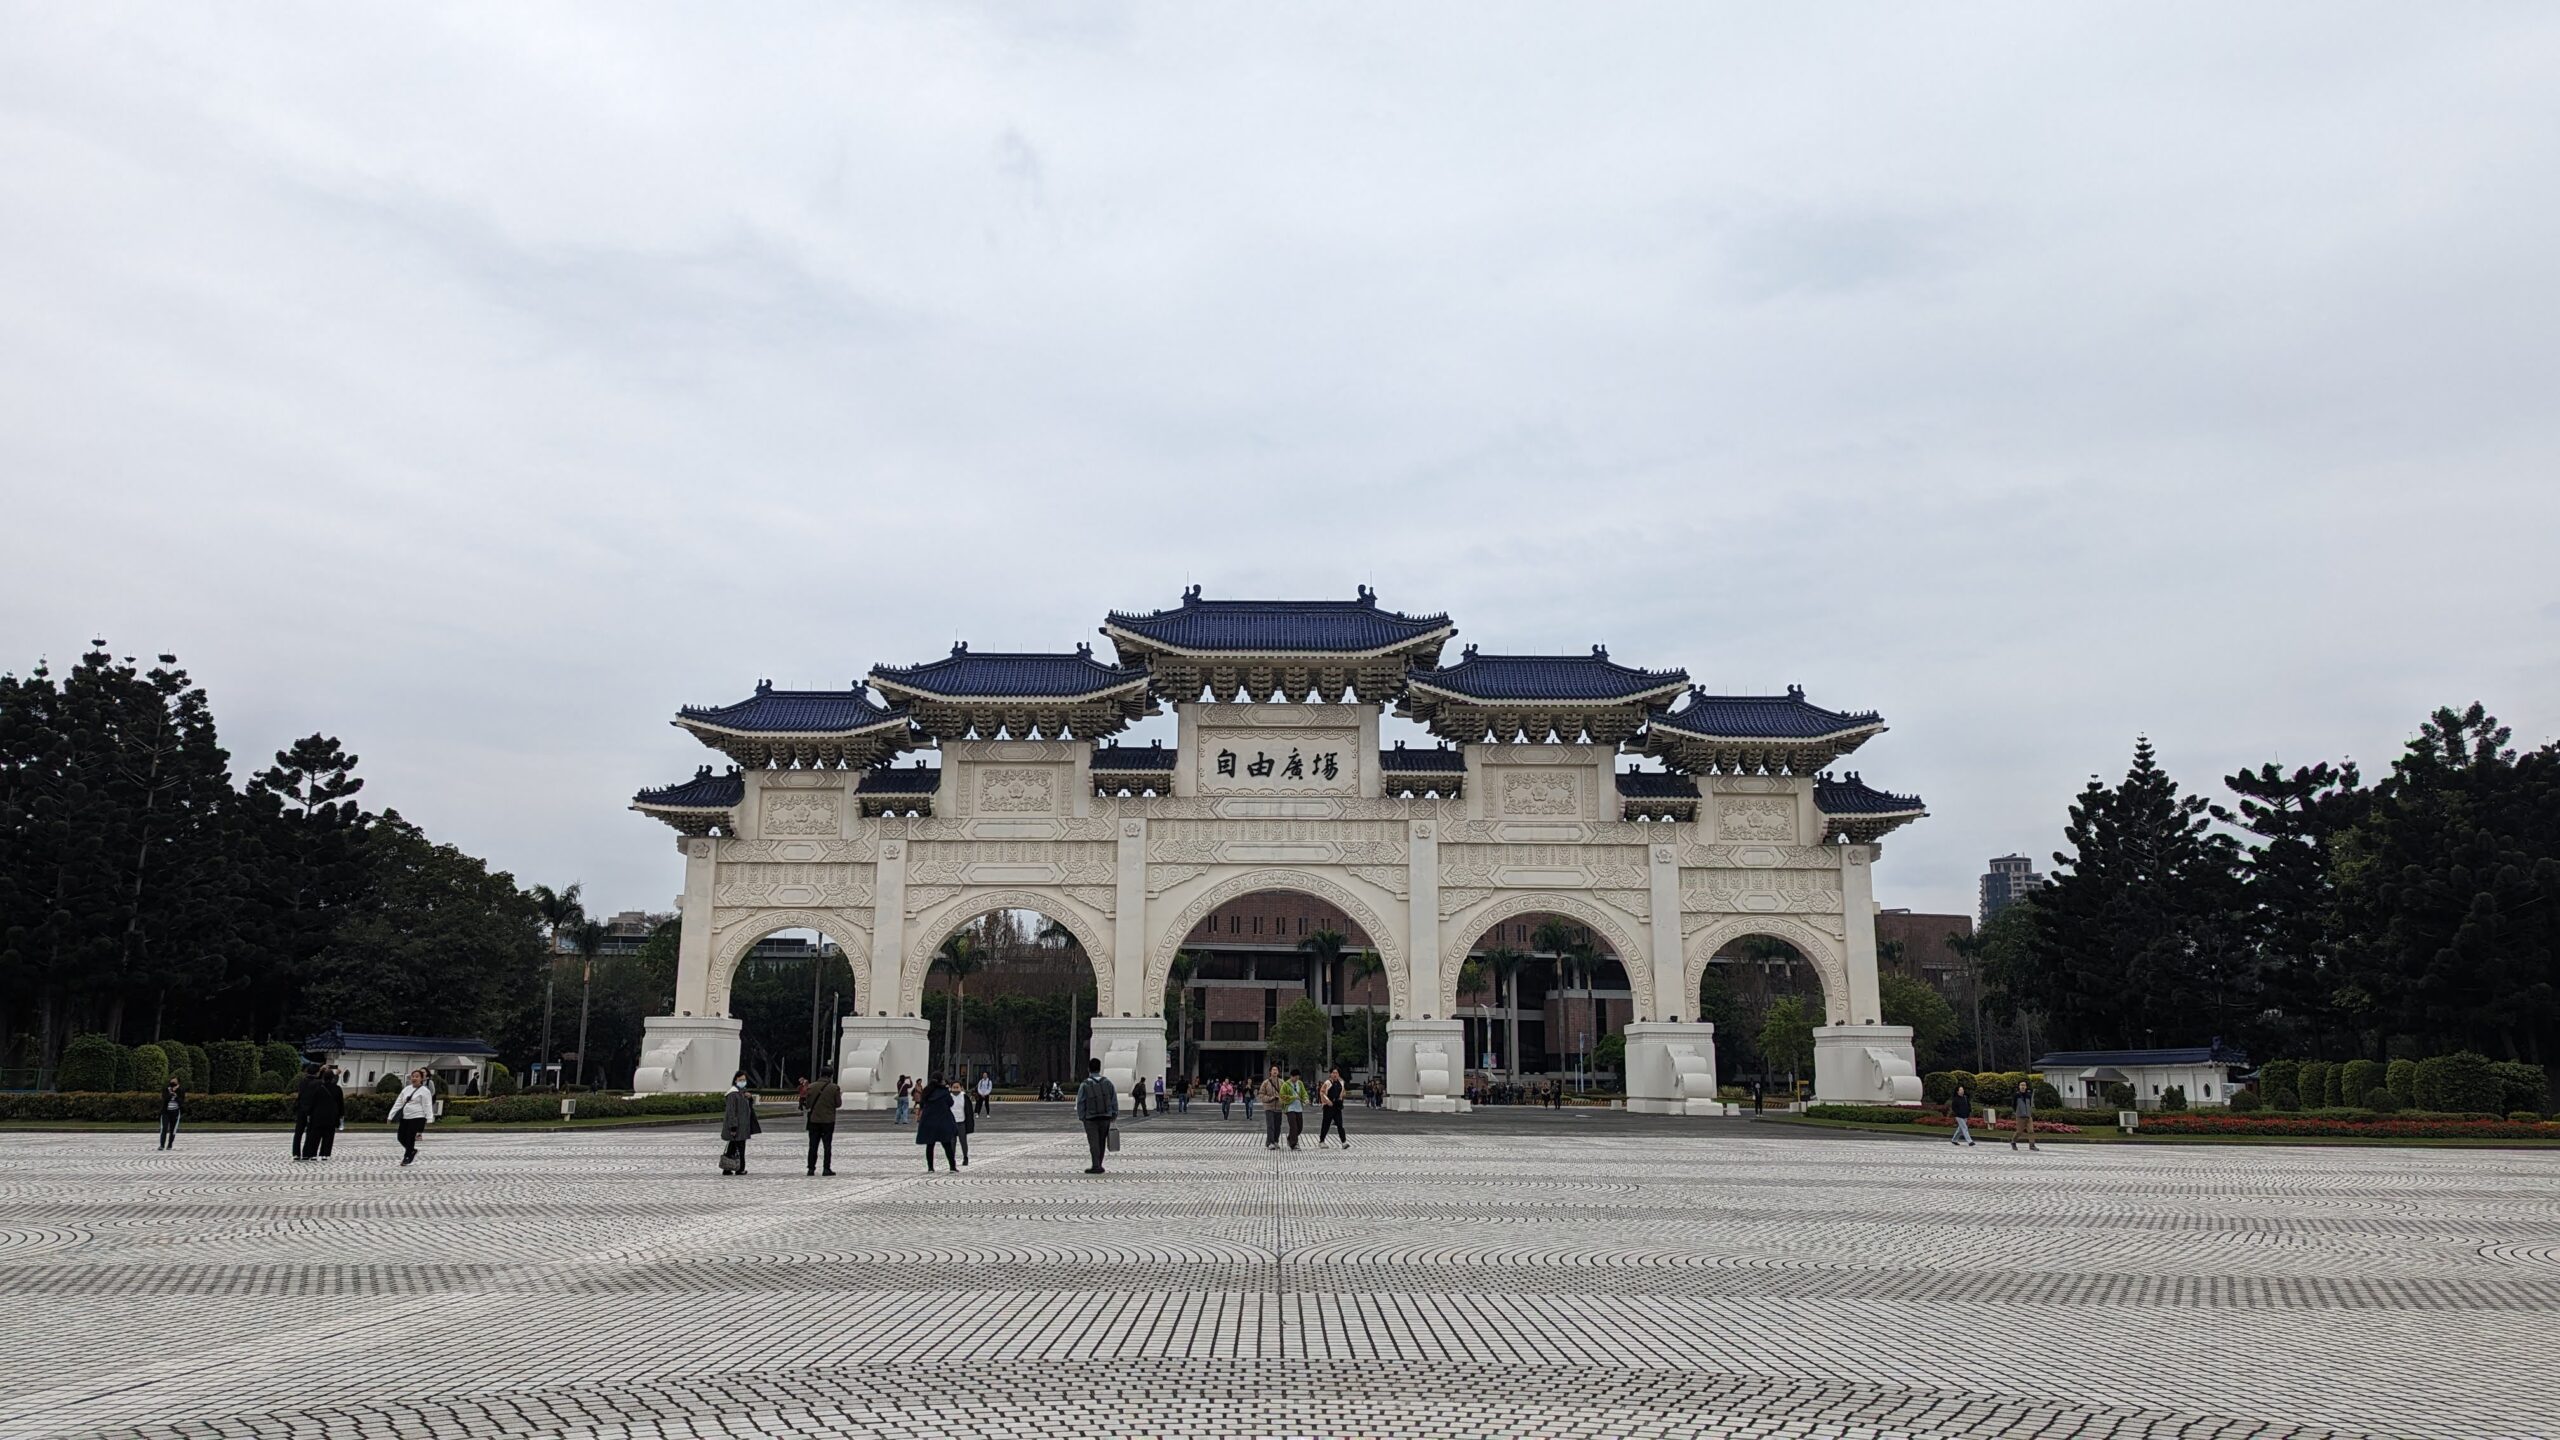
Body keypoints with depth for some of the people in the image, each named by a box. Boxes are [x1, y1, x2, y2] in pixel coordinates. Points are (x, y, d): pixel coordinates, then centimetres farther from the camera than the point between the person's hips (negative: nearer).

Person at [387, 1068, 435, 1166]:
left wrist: (429, 1119, -16)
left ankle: (408, 1158, 9)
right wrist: (391, 1116, 11)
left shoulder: (424, 1091, -5)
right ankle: (412, 1151, 30)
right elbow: (398, 1103, 15)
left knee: (410, 1138, -6)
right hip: (404, 1117, 7)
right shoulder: (406, 1089, 14)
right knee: (401, 1137, 7)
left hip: (417, 1118, -7)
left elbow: (427, 1106, -10)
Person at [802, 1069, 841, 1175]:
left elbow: (807, 1103, -2)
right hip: (828, 1120, -2)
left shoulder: (811, 1086, -3)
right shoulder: (834, 1088, -8)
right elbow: (838, 1104, -4)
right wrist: (840, 1095, 15)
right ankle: (827, 1169, 2)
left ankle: (811, 1169, 8)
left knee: (813, 1145, 9)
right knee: (827, 1145, 5)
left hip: (814, 1119, 2)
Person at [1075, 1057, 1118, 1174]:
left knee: (1094, 1143, 1)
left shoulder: (1084, 1085, -10)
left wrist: (1081, 1118, 4)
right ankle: (1098, 1165, 20)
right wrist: (1114, 1115, 10)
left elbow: (1080, 1104, -6)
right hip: (1105, 1118, 3)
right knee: (1101, 1142, 13)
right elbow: (1115, 1101, 3)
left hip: (1090, 1119, -3)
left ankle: (1096, 1166, -4)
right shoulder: (1108, 1083, 0)